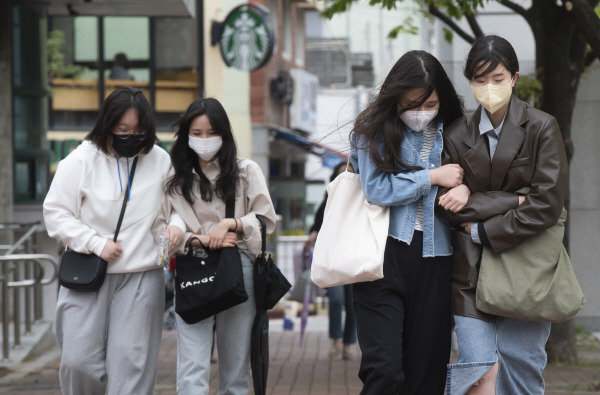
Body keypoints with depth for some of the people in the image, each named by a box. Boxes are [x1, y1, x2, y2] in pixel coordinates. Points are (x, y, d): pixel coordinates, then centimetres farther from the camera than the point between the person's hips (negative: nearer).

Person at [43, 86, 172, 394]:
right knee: (79, 360, -4)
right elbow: (55, 213, -2)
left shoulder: (160, 161, 5)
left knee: (132, 364, -3)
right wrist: (96, 243, -11)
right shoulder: (81, 160, -3)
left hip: (141, 278, 1)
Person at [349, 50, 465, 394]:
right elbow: (377, 188, -10)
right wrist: (433, 177, -7)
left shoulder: (450, 133, 12)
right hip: (384, 256, -3)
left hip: (433, 260, 4)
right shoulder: (375, 129, 3)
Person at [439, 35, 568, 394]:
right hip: (472, 269, 1)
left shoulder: (542, 128, -1)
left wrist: (484, 231, -8)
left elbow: (548, 204, -9)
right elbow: (449, 202, -1)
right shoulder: (458, 135, 6)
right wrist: (512, 201, -11)